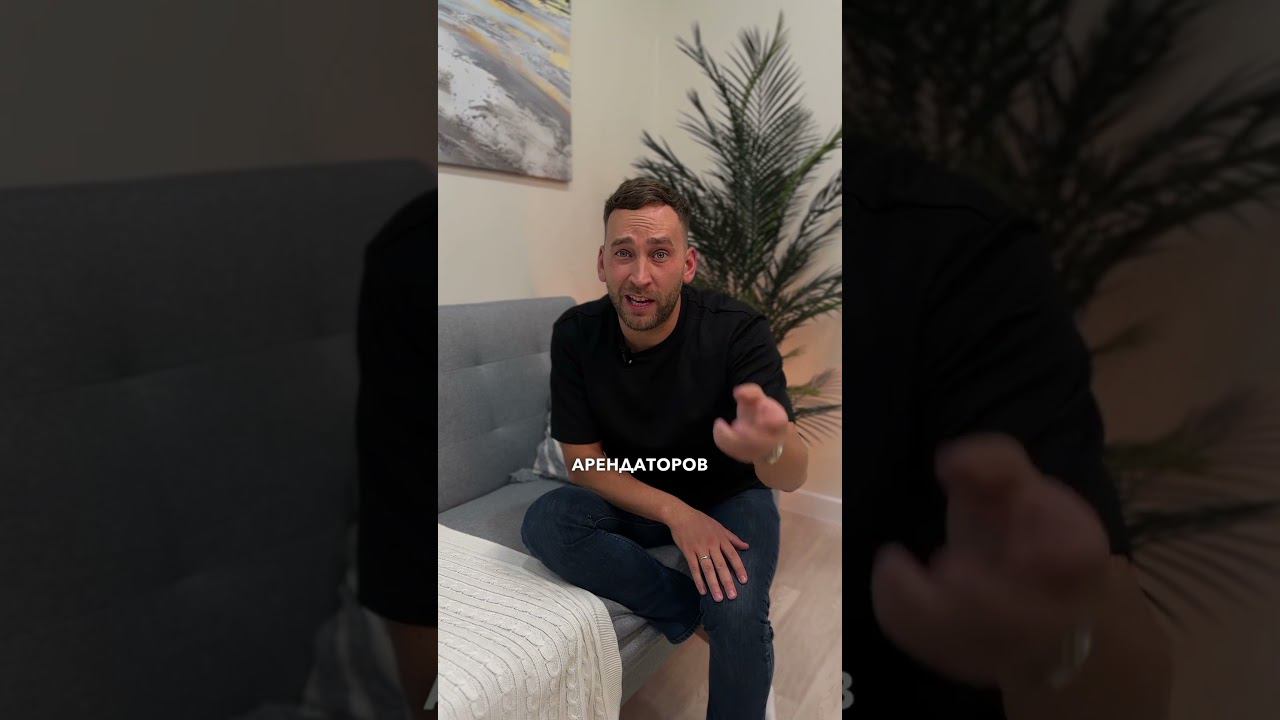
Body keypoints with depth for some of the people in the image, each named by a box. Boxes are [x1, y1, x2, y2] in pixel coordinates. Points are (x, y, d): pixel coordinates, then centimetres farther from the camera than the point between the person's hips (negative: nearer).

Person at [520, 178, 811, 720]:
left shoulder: (738, 331, -25)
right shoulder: (576, 335, -18)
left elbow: (791, 476, -30)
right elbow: (583, 462, -12)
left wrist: (771, 446, -56)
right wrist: (675, 513, -27)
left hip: (729, 495, -2)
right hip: (633, 495, 3)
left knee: (739, 619, -29)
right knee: (545, 523, -25)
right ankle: (695, 609, -8)